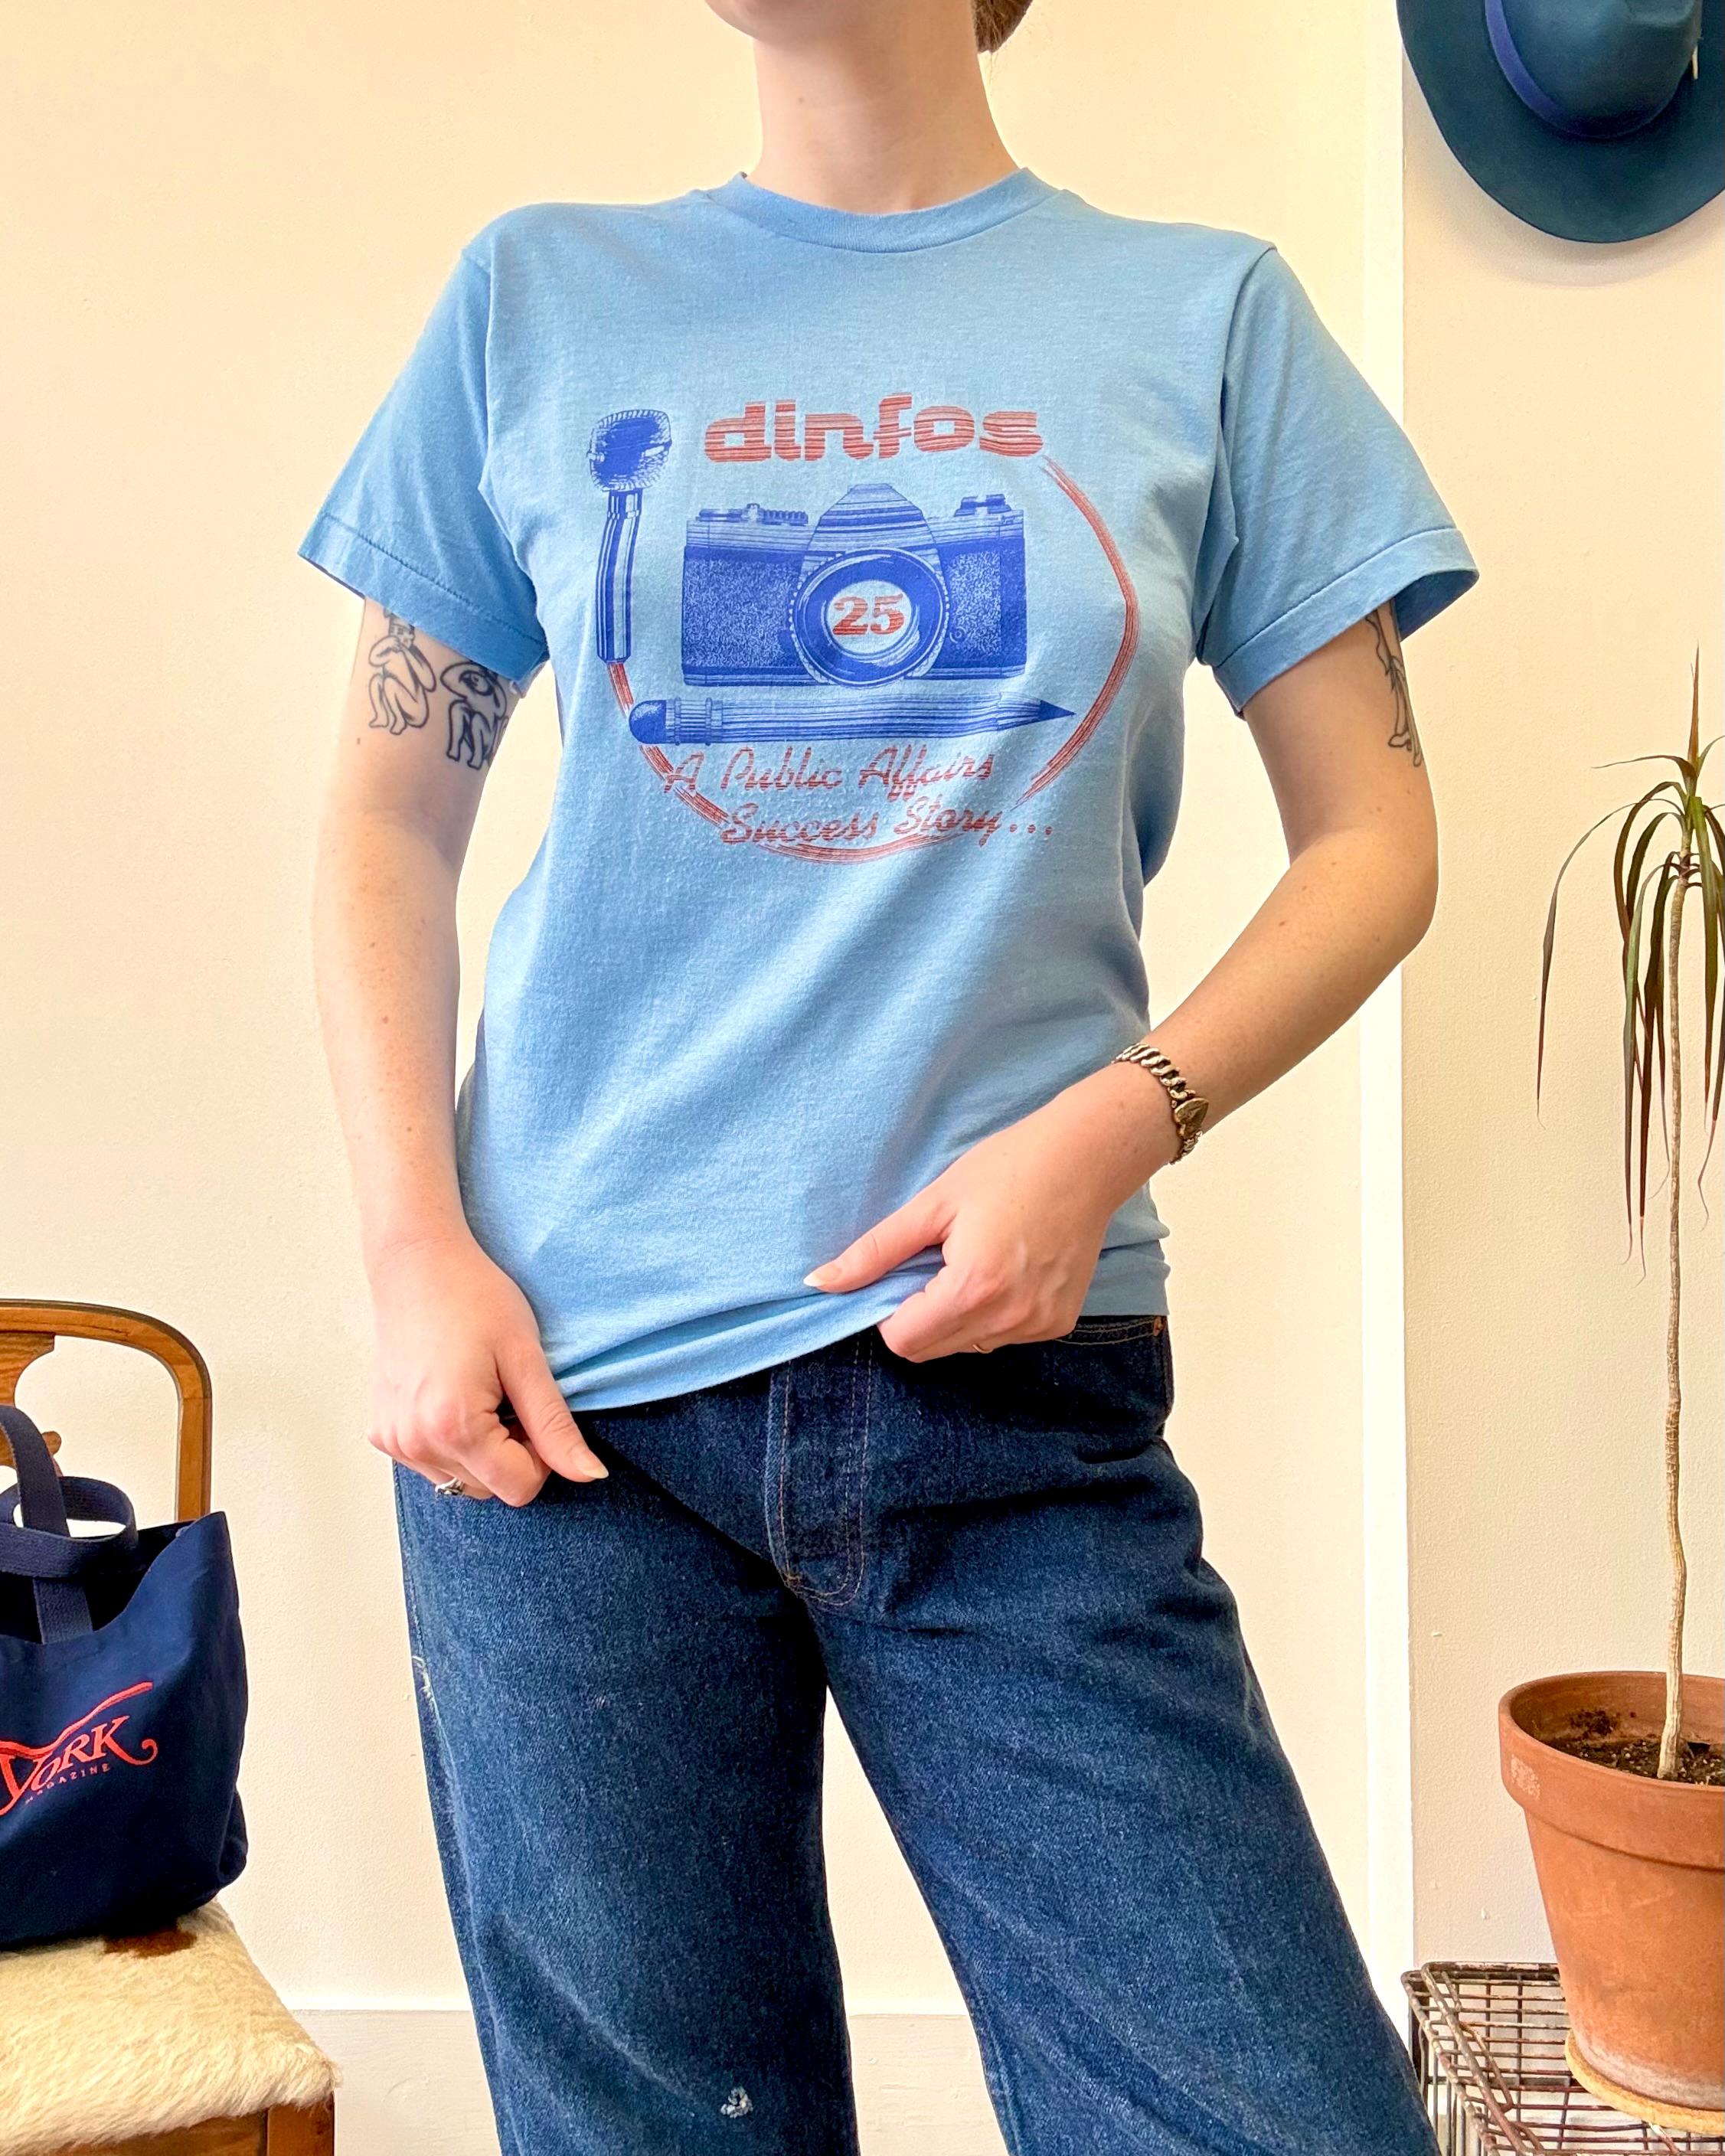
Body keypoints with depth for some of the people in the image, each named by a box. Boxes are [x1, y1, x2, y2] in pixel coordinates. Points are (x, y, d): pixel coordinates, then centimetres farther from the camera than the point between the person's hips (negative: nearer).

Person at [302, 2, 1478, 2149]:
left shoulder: (1207, 316, 7)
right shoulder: (537, 297, 10)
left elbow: (1372, 836, 7)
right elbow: (391, 813, 11)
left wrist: (1109, 1127, -10)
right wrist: (414, 1252, -2)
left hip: (1016, 1377, 0)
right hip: (560, 1376, 1)